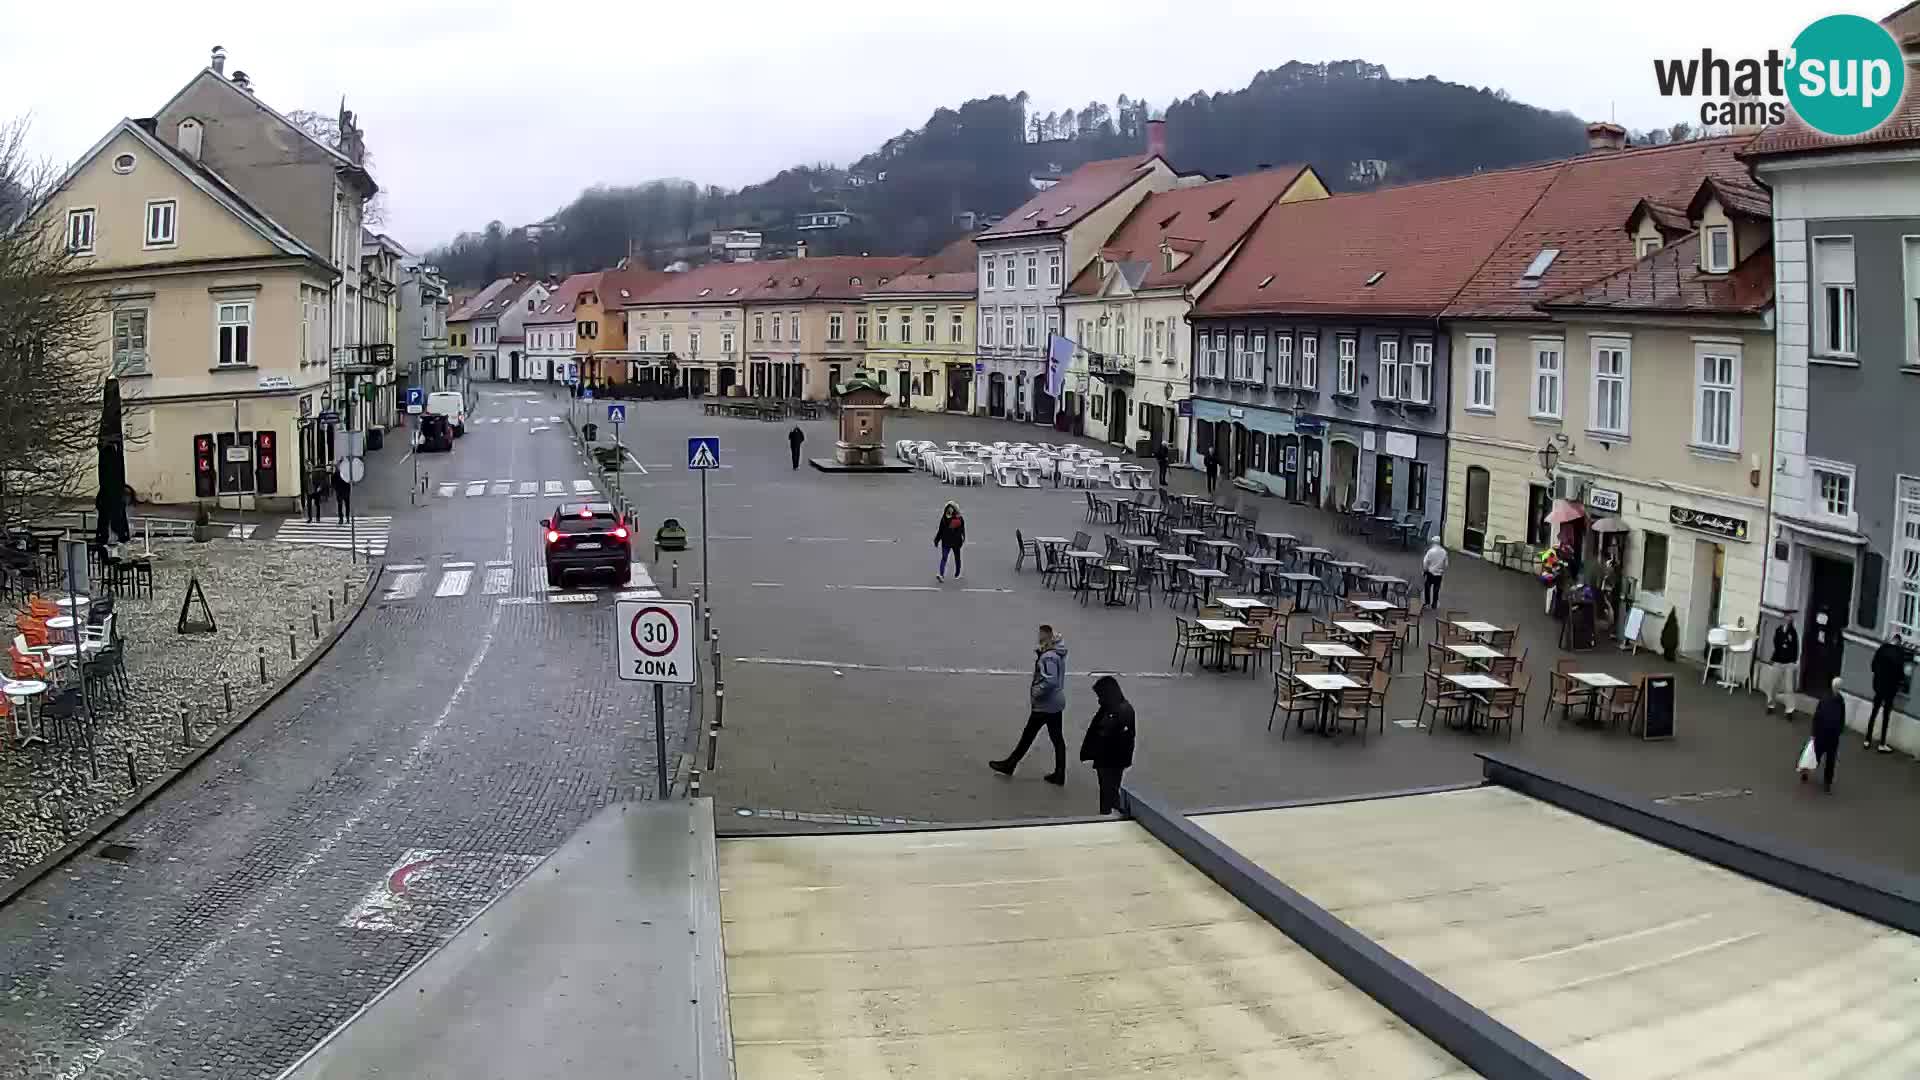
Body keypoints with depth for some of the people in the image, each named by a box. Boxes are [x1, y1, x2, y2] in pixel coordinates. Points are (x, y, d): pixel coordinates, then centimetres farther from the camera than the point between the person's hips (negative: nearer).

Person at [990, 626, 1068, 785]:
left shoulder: (1048, 657, -23)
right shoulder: (1058, 653, 6)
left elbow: (1050, 681, -30)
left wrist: (1035, 693, -19)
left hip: (1044, 706, -9)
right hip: (1057, 703, 9)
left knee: (1028, 735, 6)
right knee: (1057, 738, 10)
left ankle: (1009, 765, 20)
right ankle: (1059, 775, 14)